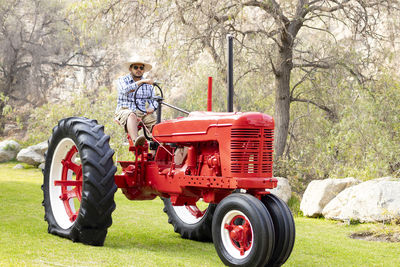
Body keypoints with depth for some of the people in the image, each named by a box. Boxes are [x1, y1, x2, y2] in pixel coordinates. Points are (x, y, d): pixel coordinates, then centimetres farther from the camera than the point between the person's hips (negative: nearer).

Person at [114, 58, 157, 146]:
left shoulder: (148, 84, 19)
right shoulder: (122, 80, 7)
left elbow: (153, 100, 13)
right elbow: (126, 90, -15)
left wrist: (151, 108, -11)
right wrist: (142, 81, -24)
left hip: (142, 113, 4)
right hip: (124, 111, -4)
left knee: (157, 122, -24)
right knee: (132, 116, -39)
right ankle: (135, 140, -62)